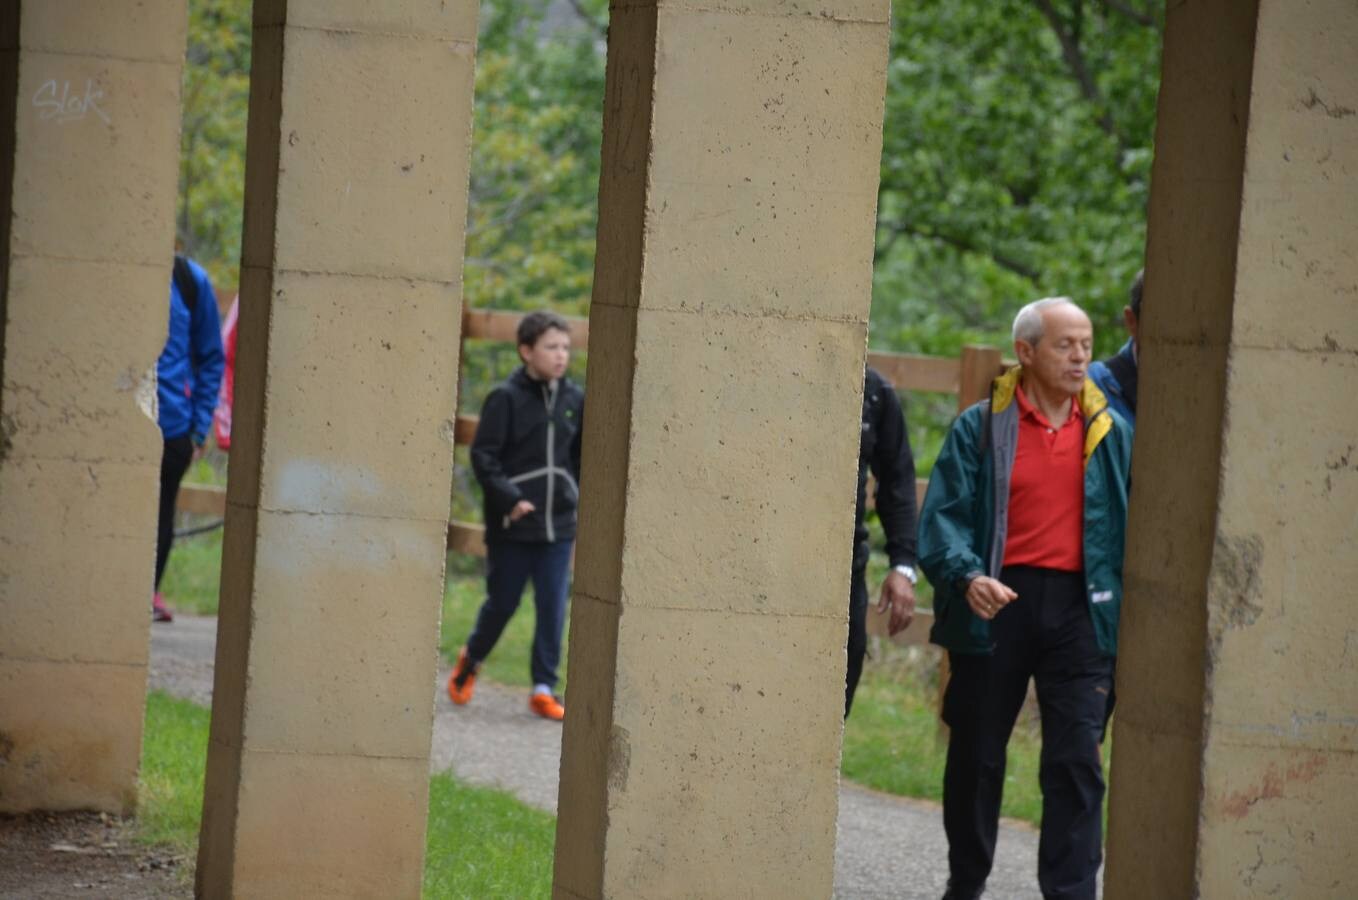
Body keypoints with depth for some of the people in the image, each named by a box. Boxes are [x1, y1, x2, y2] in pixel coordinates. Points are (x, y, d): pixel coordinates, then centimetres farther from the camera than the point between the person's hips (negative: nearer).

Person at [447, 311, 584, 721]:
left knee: (553, 608, 0)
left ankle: (544, 688, 7)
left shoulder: (574, 400, 6)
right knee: (502, 603, 7)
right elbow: (483, 455, -10)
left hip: (559, 525, 4)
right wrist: (509, 499, -19)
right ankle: (470, 660, 33)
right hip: (511, 528, -4)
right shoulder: (506, 399, -8)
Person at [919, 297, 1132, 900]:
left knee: (1077, 760, -7)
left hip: (1077, 606, 1)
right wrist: (966, 576, -24)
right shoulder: (981, 428, 0)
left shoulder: (1110, 433, 8)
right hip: (996, 606, -1)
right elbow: (944, 516, -6)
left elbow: (1135, 526, 9)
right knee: (976, 755, 10)